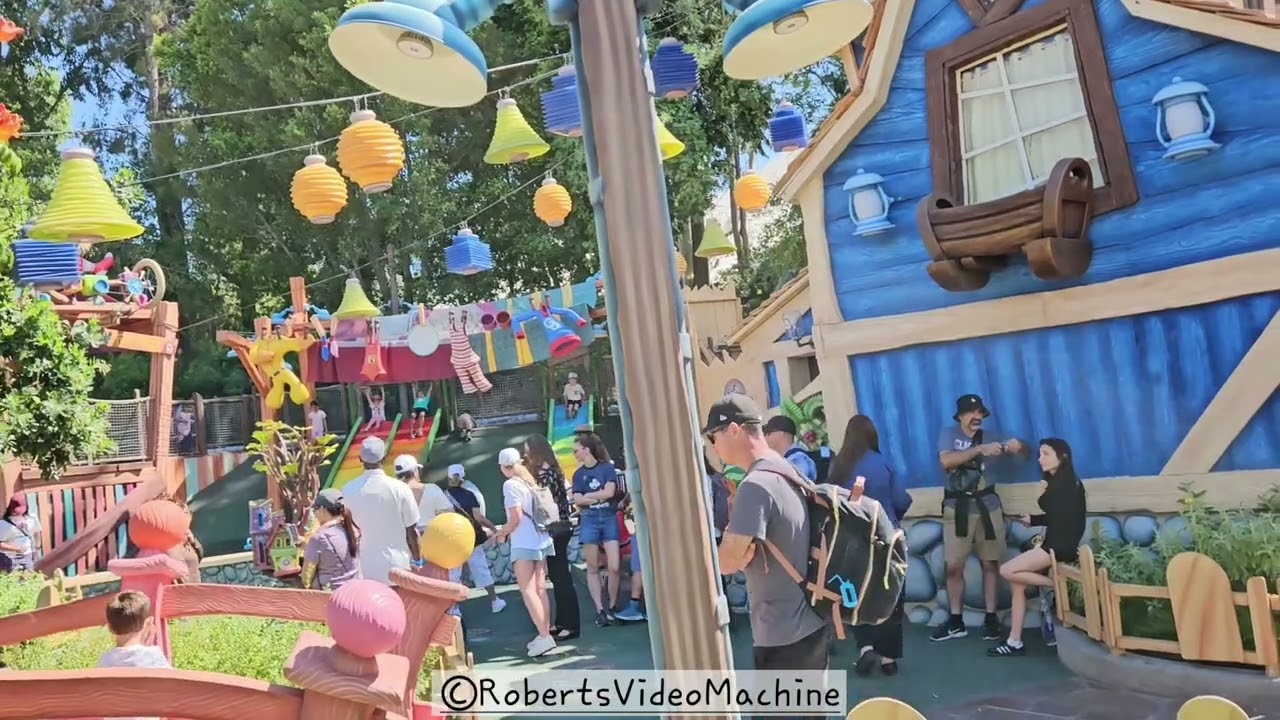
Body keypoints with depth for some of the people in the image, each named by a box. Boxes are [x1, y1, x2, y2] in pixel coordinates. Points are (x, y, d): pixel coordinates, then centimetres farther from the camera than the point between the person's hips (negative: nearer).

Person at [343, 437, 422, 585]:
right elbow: (411, 531, -7)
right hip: (397, 564, -2)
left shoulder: (349, 491, -6)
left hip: (366, 565, 3)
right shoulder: (399, 488, -14)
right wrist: (417, 561, 7)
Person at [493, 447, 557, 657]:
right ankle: (546, 634, 11)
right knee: (540, 589, 10)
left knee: (528, 591, -5)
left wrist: (502, 532, 3)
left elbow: (516, 517, -15)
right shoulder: (531, 481, 11)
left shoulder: (511, 484, -10)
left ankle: (544, 636, -12)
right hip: (541, 540, 8)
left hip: (524, 544, -7)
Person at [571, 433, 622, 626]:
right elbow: (577, 501, -1)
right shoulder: (578, 474, 11)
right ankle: (600, 609, 6)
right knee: (593, 568, 1)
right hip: (589, 521, 3)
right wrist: (600, 496, -9)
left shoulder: (608, 467, 2)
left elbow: (609, 492, -9)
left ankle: (612, 606, 8)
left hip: (609, 518, -3)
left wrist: (586, 495, -1)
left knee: (614, 567, -8)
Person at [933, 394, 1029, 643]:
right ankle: (956, 621, 7)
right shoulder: (949, 433, 0)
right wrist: (980, 449, -25)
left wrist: (1017, 446, -18)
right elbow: (946, 461, -18)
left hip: (988, 506, 2)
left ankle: (991, 618, 11)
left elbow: (1025, 452, 7)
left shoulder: (991, 435, 7)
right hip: (957, 508, -2)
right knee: (954, 566, -1)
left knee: (991, 563, 4)